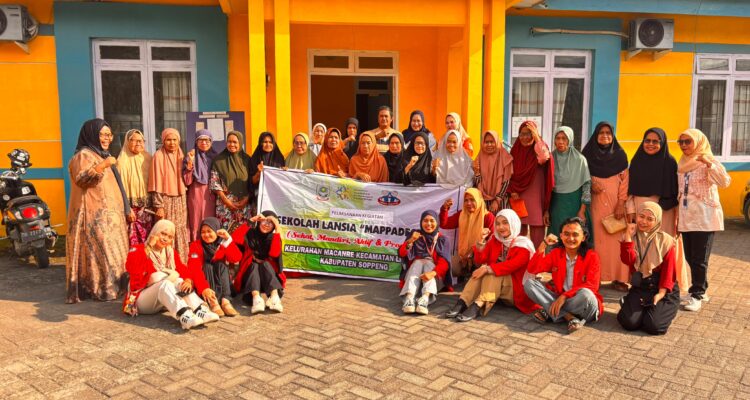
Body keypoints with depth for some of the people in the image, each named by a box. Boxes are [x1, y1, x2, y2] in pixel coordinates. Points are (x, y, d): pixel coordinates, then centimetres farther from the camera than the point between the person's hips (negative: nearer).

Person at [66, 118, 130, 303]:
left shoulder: (103, 154, 20)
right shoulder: (84, 154, -8)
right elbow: (81, 179, -22)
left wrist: (124, 209, 24)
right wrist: (101, 166, -31)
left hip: (108, 211, 10)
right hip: (95, 212, -10)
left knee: (111, 249, 10)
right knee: (100, 248, -10)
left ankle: (112, 286, 15)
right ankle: (101, 289, -6)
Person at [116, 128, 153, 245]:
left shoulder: (147, 159, 8)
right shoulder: (122, 162, -6)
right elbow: (121, 187, -10)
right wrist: (127, 209, -14)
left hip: (147, 208, 5)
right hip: (132, 207, -5)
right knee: (134, 241, -6)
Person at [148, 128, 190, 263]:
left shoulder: (181, 156, 9)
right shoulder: (158, 156, -7)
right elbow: (156, 182, -10)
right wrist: (158, 205, -14)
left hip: (180, 200, 5)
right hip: (165, 200, -5)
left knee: (180, 235, 8)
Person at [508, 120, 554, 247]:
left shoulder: (539, 148, -3)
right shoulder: (515, 150, 8)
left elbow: (544, 158, -28)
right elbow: (510, 172, 10)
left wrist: (537, 138, -23)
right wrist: (512, 191, -2)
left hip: (535, 195, -3)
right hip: (518, 195, 3)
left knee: (536, 226, -3)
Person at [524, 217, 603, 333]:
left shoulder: (591, 256, -6)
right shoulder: (556, 253, 5)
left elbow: (591, 286, -16)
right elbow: (532, 269, -3)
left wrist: (564, 296, -25)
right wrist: (543, 245, -14)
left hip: (581, 301, -5)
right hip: (558, 299, 5)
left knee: (585, 294, -39)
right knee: (529, 283, -16)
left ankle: (550, 312, -18)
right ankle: (569, 317, -25)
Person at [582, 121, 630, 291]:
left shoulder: (620, 154, 5)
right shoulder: (588, 154, 5)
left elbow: (625, 180, 1)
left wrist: (621, 203, -8)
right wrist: (590, 183, -10)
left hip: (615, 202, 0)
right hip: (595, 202, 0)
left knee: (616, 238, -4)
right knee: (596, 237, -2)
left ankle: (618, 277, 0)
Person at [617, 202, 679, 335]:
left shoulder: (665, 240, -4)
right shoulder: (632, 237, 3)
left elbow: (668, 270, -7)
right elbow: (627, 260, -15)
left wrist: (660, 294, -15)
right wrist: (628, 235, -18)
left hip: (663, 290, -1)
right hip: (639, 287, 2)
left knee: (654, 326, -21)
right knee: (630, 322, -20)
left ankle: (657, 308, 13)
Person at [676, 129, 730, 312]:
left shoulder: (708, 162, -7)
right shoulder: (682, 164, 12)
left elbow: (725, 182, -24)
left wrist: (709, 164, -36)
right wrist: (677, 216, 15)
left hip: (704, 218, -6)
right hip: (686, 218, 6)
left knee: (699, 259, -4)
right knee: (690, 257, 11)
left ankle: (697, 295, 5)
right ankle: (700, 290, 24)